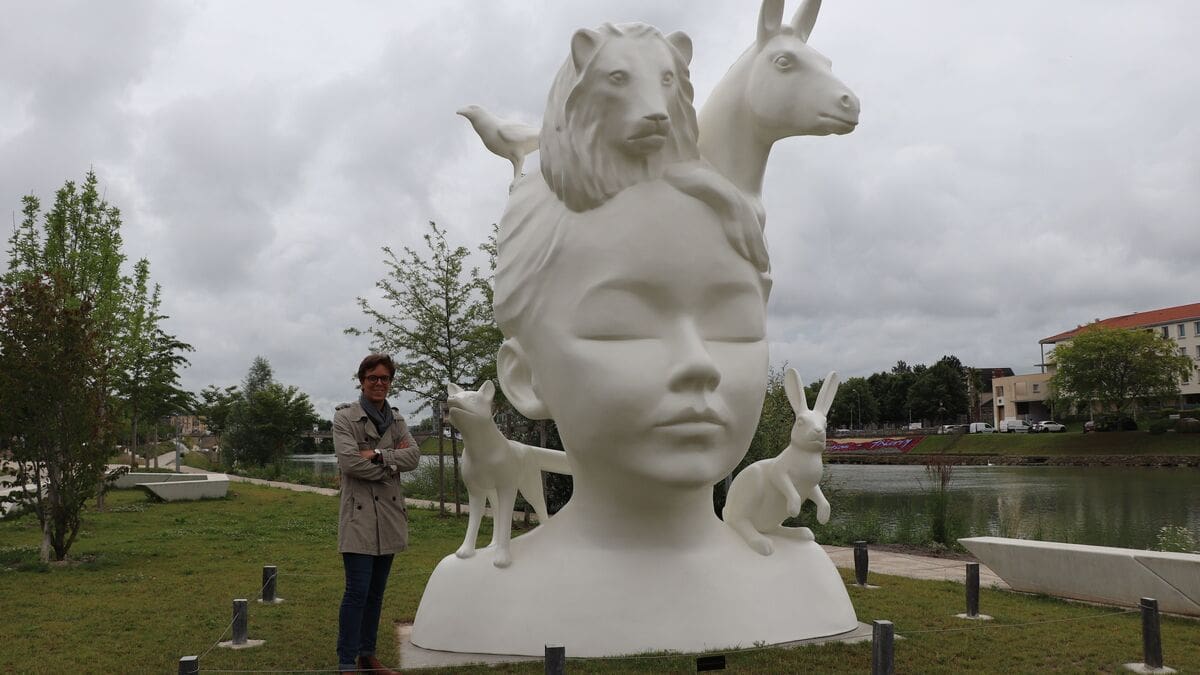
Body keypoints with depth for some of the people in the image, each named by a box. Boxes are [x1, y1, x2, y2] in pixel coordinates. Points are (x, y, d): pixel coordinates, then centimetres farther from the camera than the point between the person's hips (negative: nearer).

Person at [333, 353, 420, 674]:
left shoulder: (396, 419, 12)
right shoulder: (345, 416, -4)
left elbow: (413, 456, -2)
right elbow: (349, 461, -16)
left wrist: (378, 455, -16)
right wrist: (391, 464, -8)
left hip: (390, 513, 6)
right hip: (359, 514, -6)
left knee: (376, 591, 13)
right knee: (357, 591, -8)